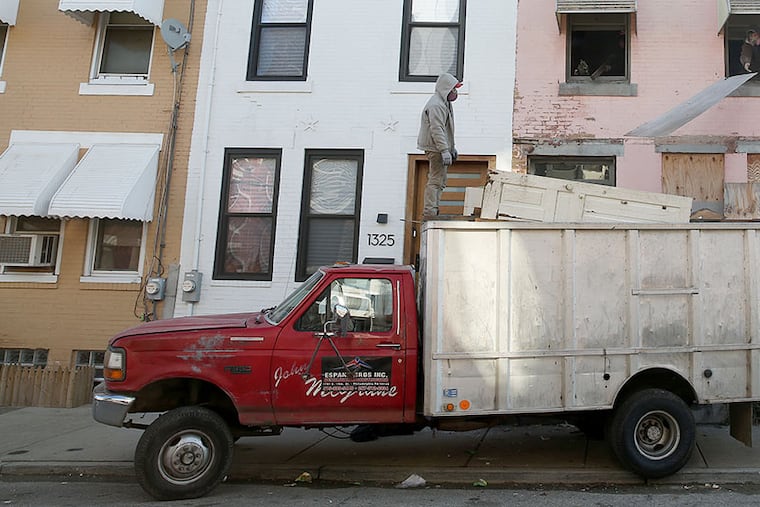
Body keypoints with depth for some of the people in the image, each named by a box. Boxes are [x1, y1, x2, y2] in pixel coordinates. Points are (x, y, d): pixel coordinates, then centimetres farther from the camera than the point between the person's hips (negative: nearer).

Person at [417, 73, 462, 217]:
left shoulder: (445, 103, 19)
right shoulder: (436, 105, -17)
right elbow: (436, 130, -24)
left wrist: (452, 148, 26)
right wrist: (444, 151, -27)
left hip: (441, 148, 11)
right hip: (436, 149, -11)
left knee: (440, 181, 15)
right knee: (436, 180, -11)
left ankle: (431, 211, 21)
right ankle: (429, 212, -10)